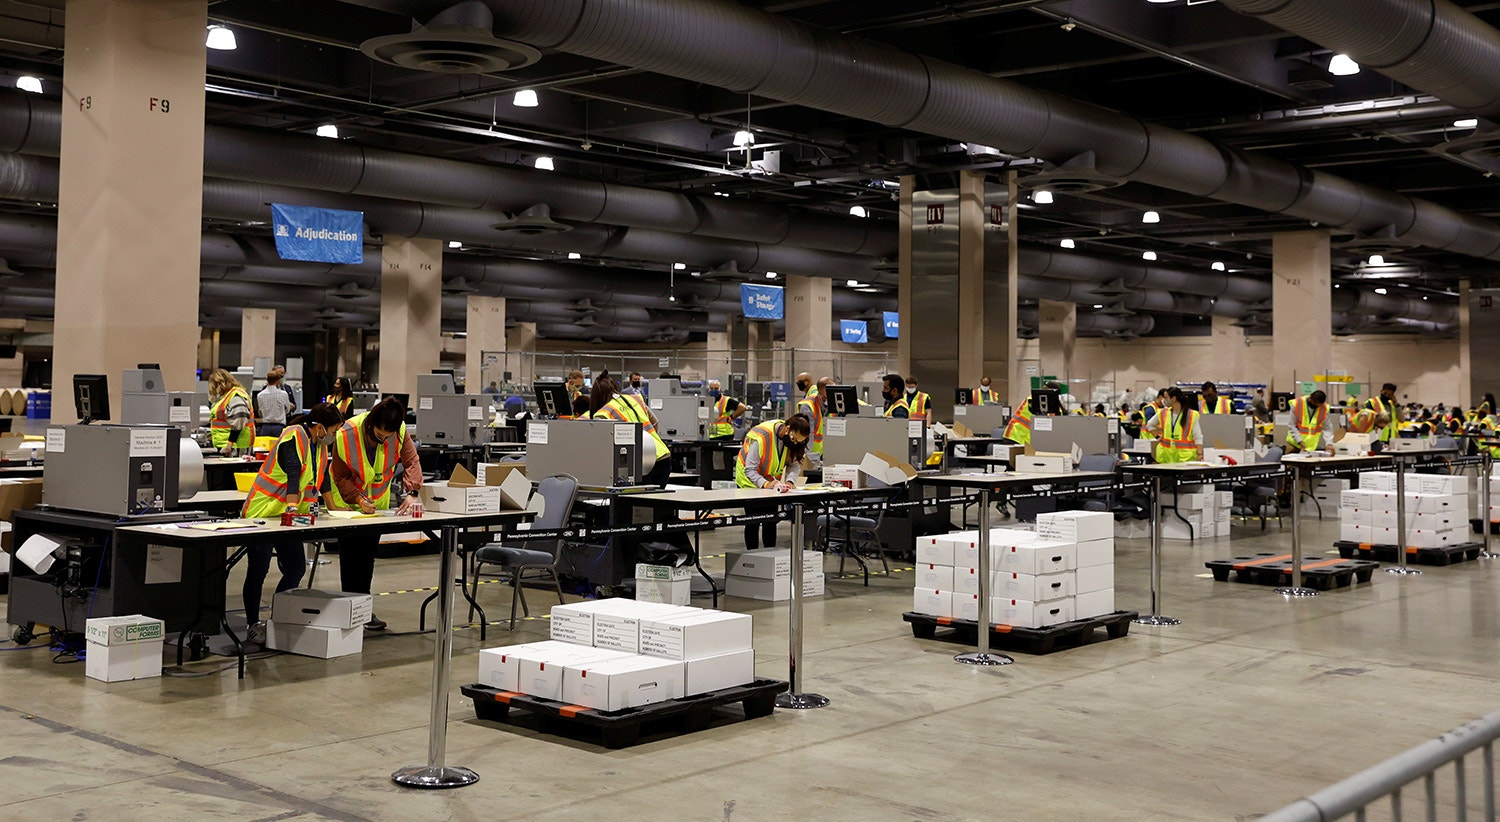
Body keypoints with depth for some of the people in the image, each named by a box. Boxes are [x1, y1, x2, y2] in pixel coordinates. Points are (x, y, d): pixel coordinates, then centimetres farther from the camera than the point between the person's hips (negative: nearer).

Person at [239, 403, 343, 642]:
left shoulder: (320, 444, 9)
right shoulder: (295, 437, -18)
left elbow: (322, 476, 19)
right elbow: (293, 474, -30)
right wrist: (292, 506, -39)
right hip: (263, 513, -9)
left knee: (296, 569, 5)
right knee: (258, 571, -4)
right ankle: (253, 625, 4)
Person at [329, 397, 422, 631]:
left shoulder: (400, 432, -20)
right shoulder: (346, 435, -28)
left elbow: (411, 461, -22)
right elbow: (341, 477, -19)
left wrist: (411, 492, -39)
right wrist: (359, 500, -32)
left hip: (378, 503, 3)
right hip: (347, 502, -3)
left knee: (368, 556, 9)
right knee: (350, 556, -6)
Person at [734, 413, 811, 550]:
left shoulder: (794, 440, -14)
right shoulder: (761, 437, -35)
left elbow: (794, 464, -12)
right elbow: (750, 470, -34)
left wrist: (790, 481, -32)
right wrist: (765, 484, -49)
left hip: (771, 481, 6)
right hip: (750, 481, -6)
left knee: (771, 520, 2)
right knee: (754, 520, -8)